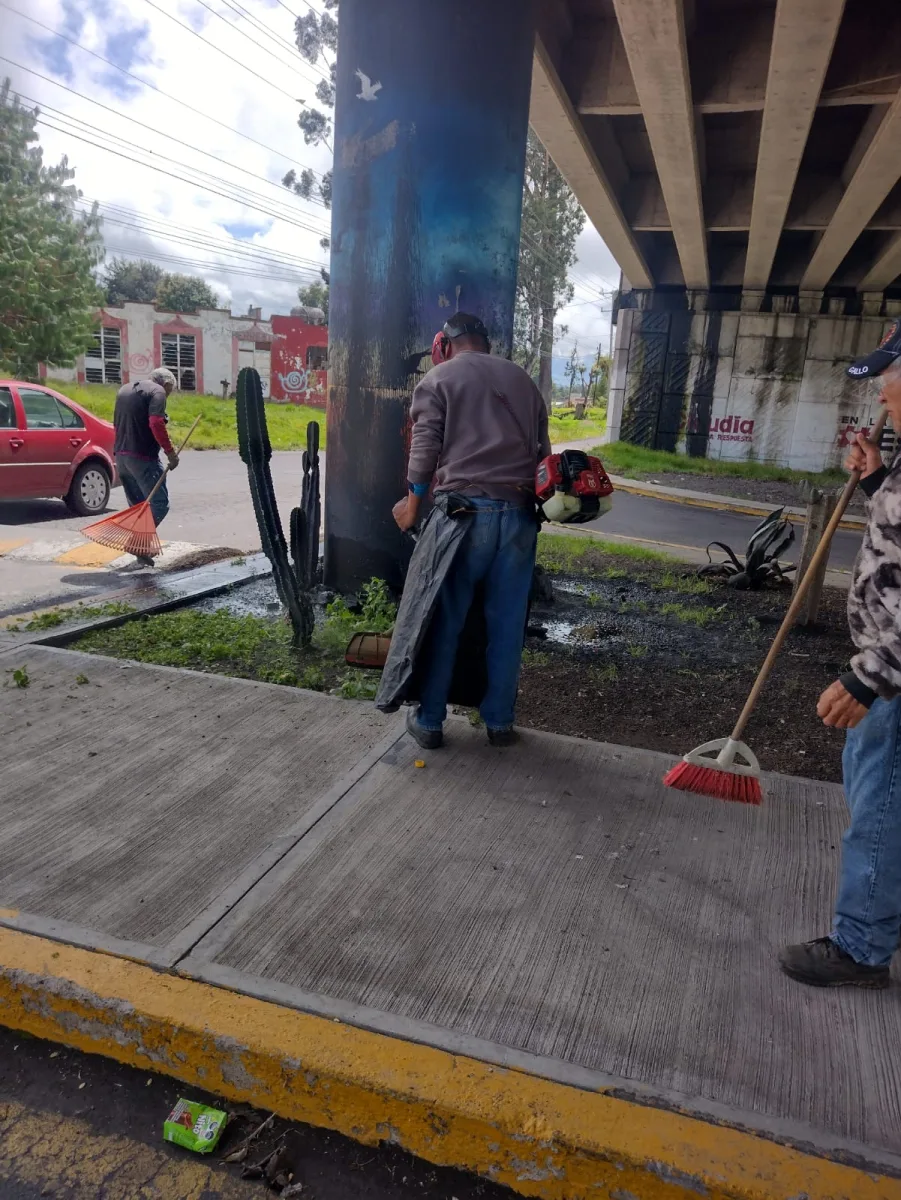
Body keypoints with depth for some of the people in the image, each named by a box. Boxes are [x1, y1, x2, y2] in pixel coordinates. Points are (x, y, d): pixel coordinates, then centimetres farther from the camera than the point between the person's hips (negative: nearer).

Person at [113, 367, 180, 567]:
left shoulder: (124, 390, 20)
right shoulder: (157, 392, -6)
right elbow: (156, 423, -20)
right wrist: (170, 451, -15)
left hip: (121, 455, 9)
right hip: (143, 457, -8)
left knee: (137, 505, 15)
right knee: (159, 503, -7)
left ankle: (141, 551, 15)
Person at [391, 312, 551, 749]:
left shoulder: (438, 378, 8)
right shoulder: (522, 378, 22)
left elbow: (425, 448, -3)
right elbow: (543, 448, 20)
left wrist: (412, 504, 4)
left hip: (465, 508, -4)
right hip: (520, 511, 4)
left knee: (446, 618, 4)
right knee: (507, 621, 9)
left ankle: (429, 720, 12)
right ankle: (499, 721, 17)